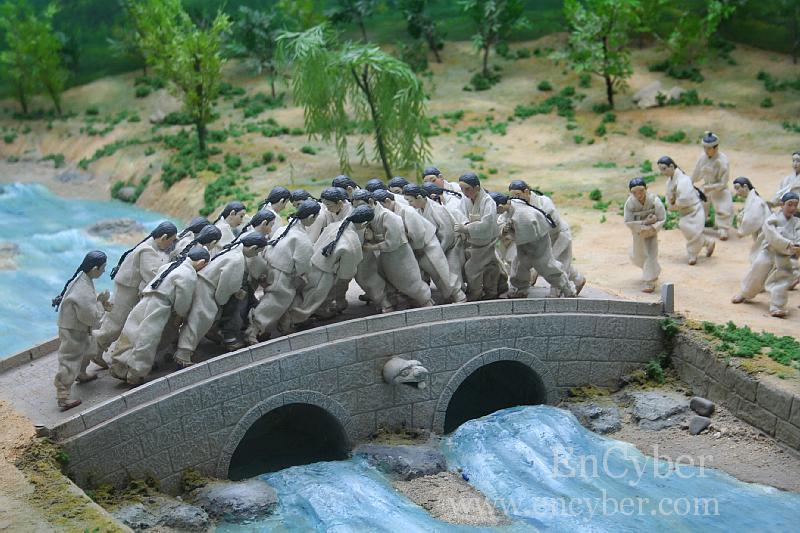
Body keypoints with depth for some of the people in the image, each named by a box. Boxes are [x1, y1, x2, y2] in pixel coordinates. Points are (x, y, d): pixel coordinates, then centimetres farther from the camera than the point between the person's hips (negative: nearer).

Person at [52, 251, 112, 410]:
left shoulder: (82, 277, -4)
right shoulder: (83, 291, -35)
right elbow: (91, 317, -28)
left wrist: (101, 302, -1)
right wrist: (100, 302, -17)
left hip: (80, 328, 10)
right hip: (72, 331, -10)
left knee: (88, 349, 31)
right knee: (70, 362, -2)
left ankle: (81, 374, 53)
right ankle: (63, 398, 5)